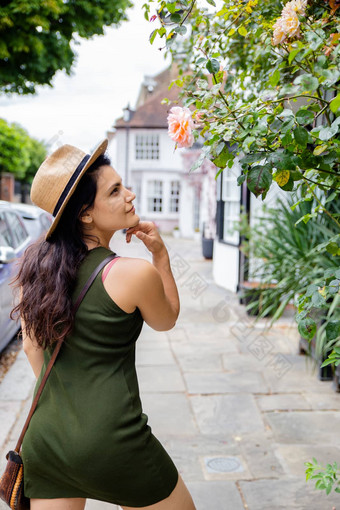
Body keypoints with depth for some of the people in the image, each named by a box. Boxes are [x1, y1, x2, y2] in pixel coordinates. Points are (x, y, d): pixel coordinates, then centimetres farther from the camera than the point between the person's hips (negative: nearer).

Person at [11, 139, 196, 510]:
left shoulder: (35, 262, -1)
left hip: (45, 435, 5)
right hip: (112, 439, -5)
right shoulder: (136, 274, -17)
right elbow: (166, 320, 5)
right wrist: (160, 254, 3)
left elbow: (31, 346, 9)